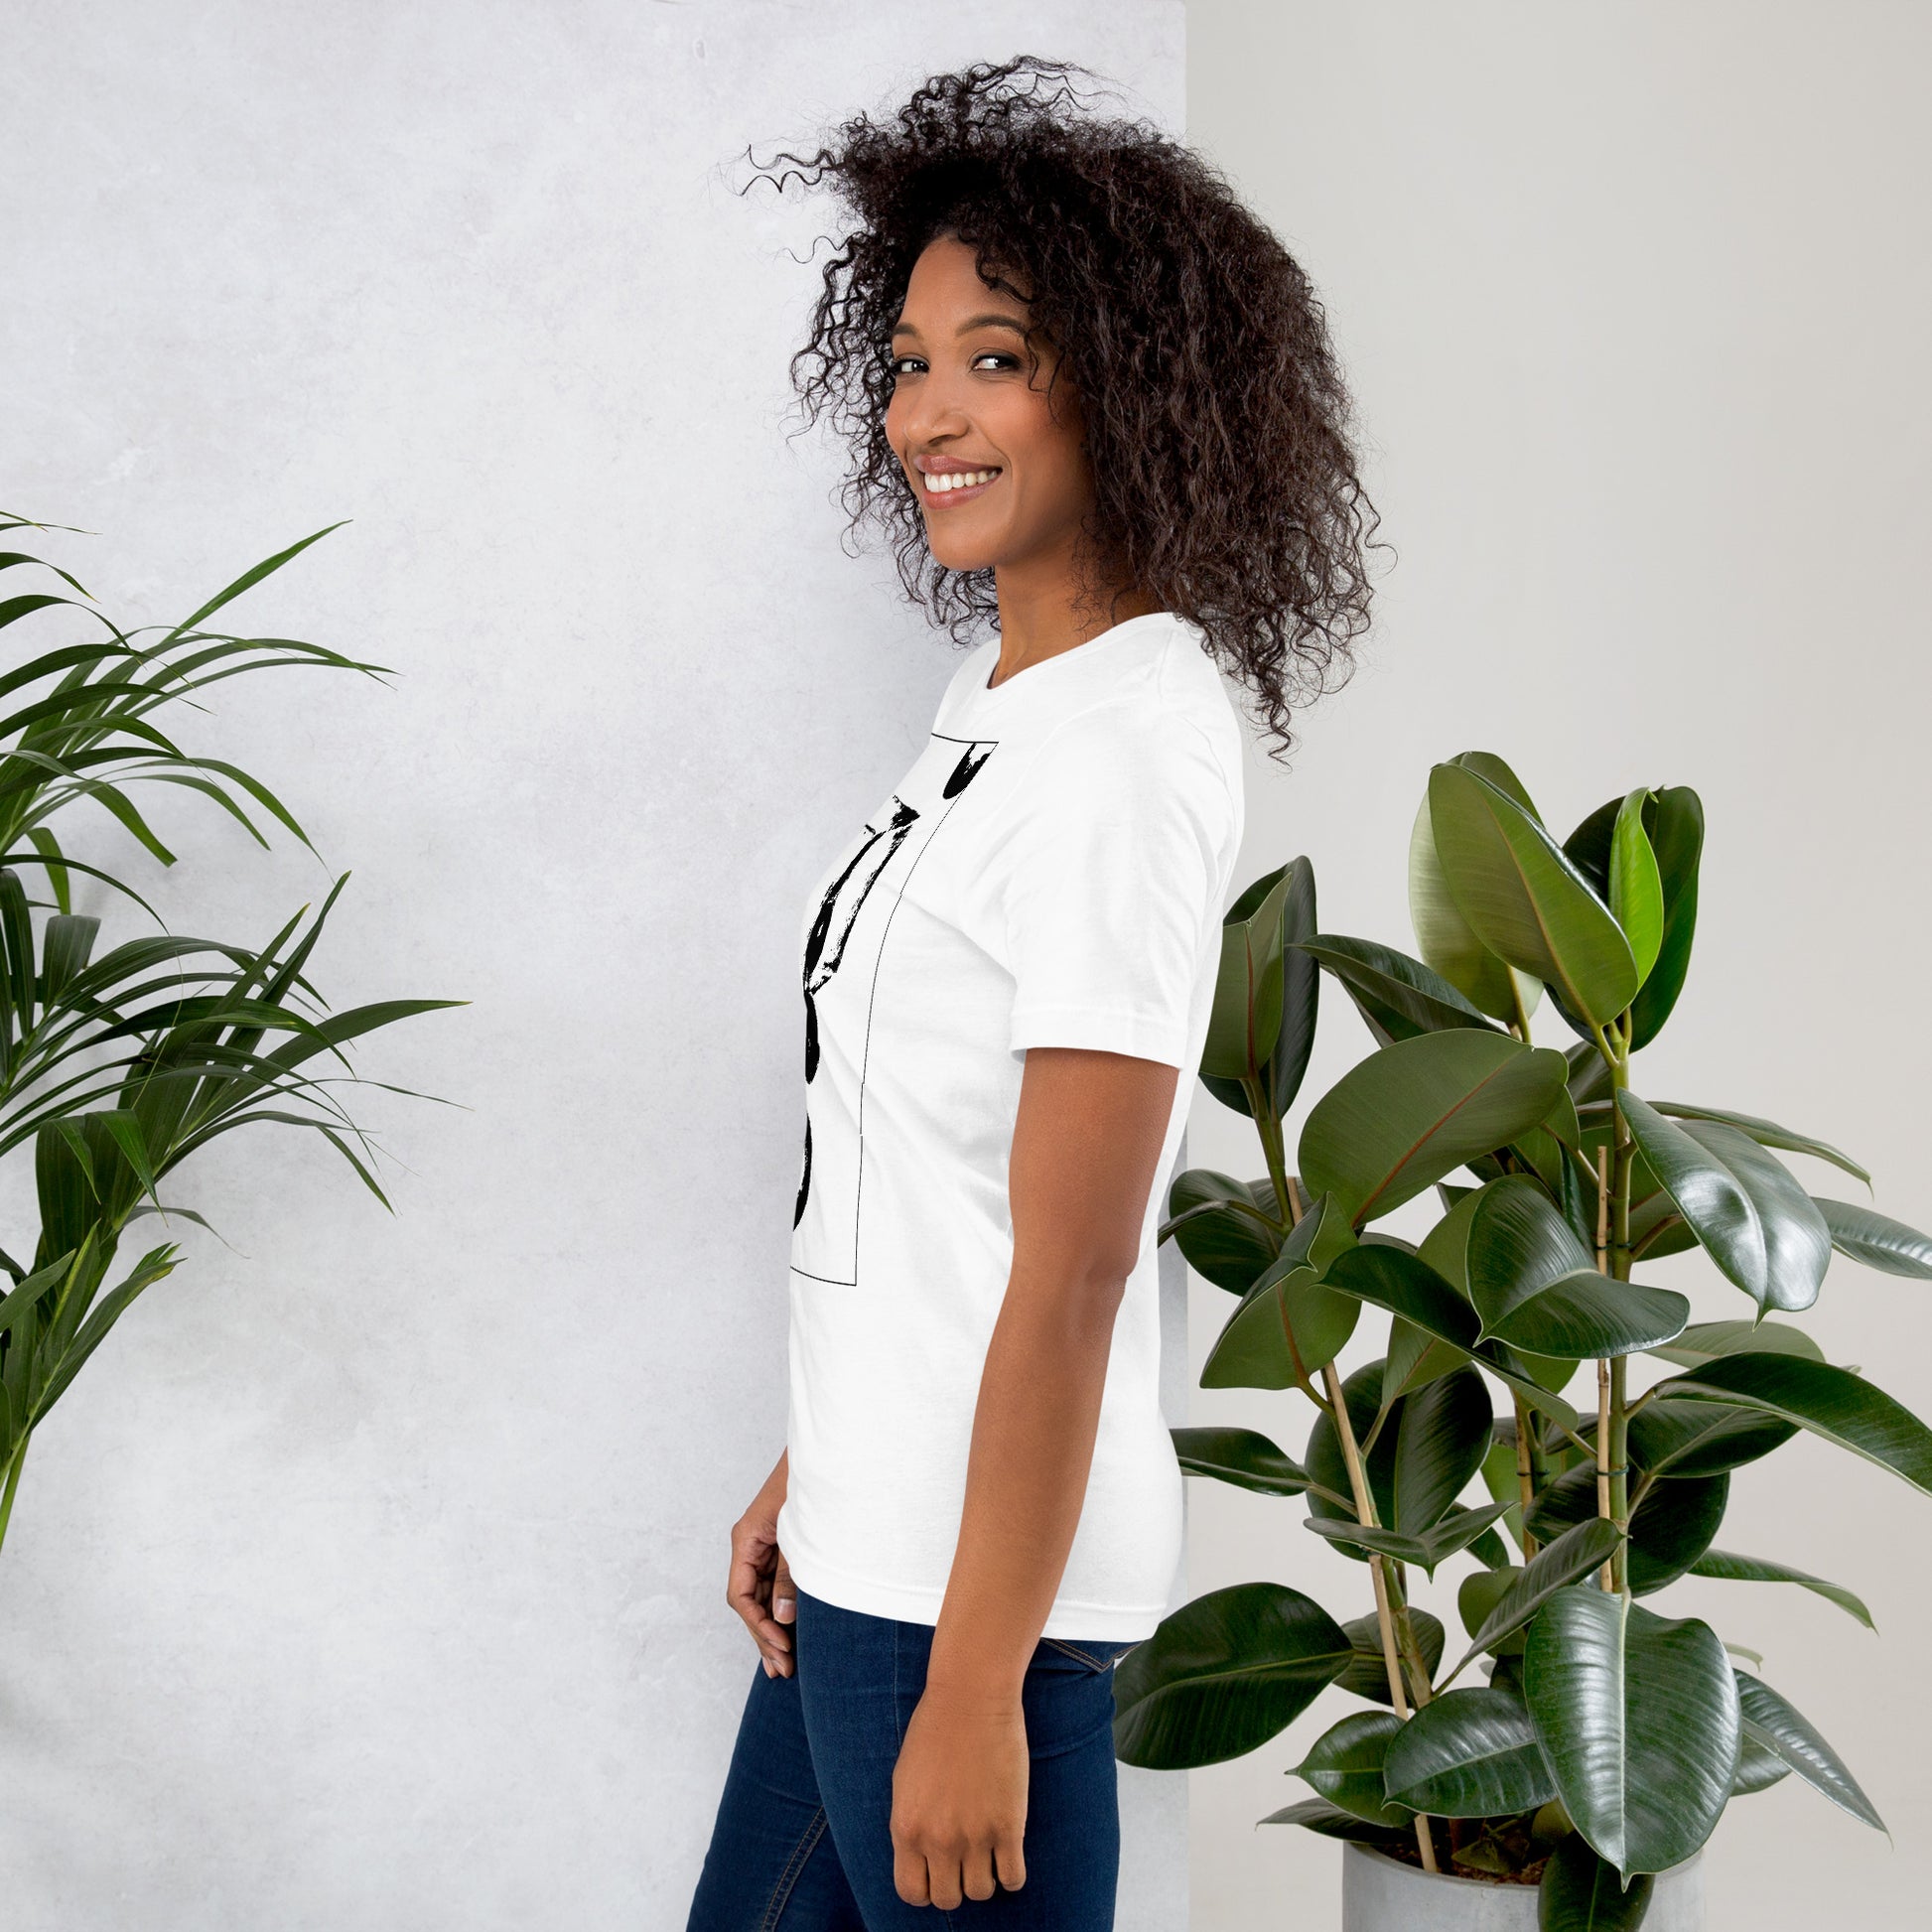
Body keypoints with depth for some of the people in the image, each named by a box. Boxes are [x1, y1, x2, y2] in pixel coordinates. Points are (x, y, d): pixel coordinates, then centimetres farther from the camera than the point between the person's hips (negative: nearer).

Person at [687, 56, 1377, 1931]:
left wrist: (972, 1686, -18)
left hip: (976, 1571, -9)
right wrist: (809, 1469, 17)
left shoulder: (1127, 755, -20)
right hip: (870, 1540, 9)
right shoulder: (1001, 688, 9)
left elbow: (1069, 1281, -21)